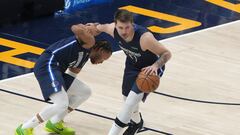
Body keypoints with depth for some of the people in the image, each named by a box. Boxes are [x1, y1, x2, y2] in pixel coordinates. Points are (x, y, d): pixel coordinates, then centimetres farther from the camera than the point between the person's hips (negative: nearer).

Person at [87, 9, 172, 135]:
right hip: (132, 64, 6)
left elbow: (167, 53, -32)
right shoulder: (113, 29, -25)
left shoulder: (144, 37, -41)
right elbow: (100, 27, 0)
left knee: (132, 99, -18)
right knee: (127, 98, 19)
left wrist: (155, 65, -47)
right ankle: (136, 122, 52)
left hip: (150, 68, -6)